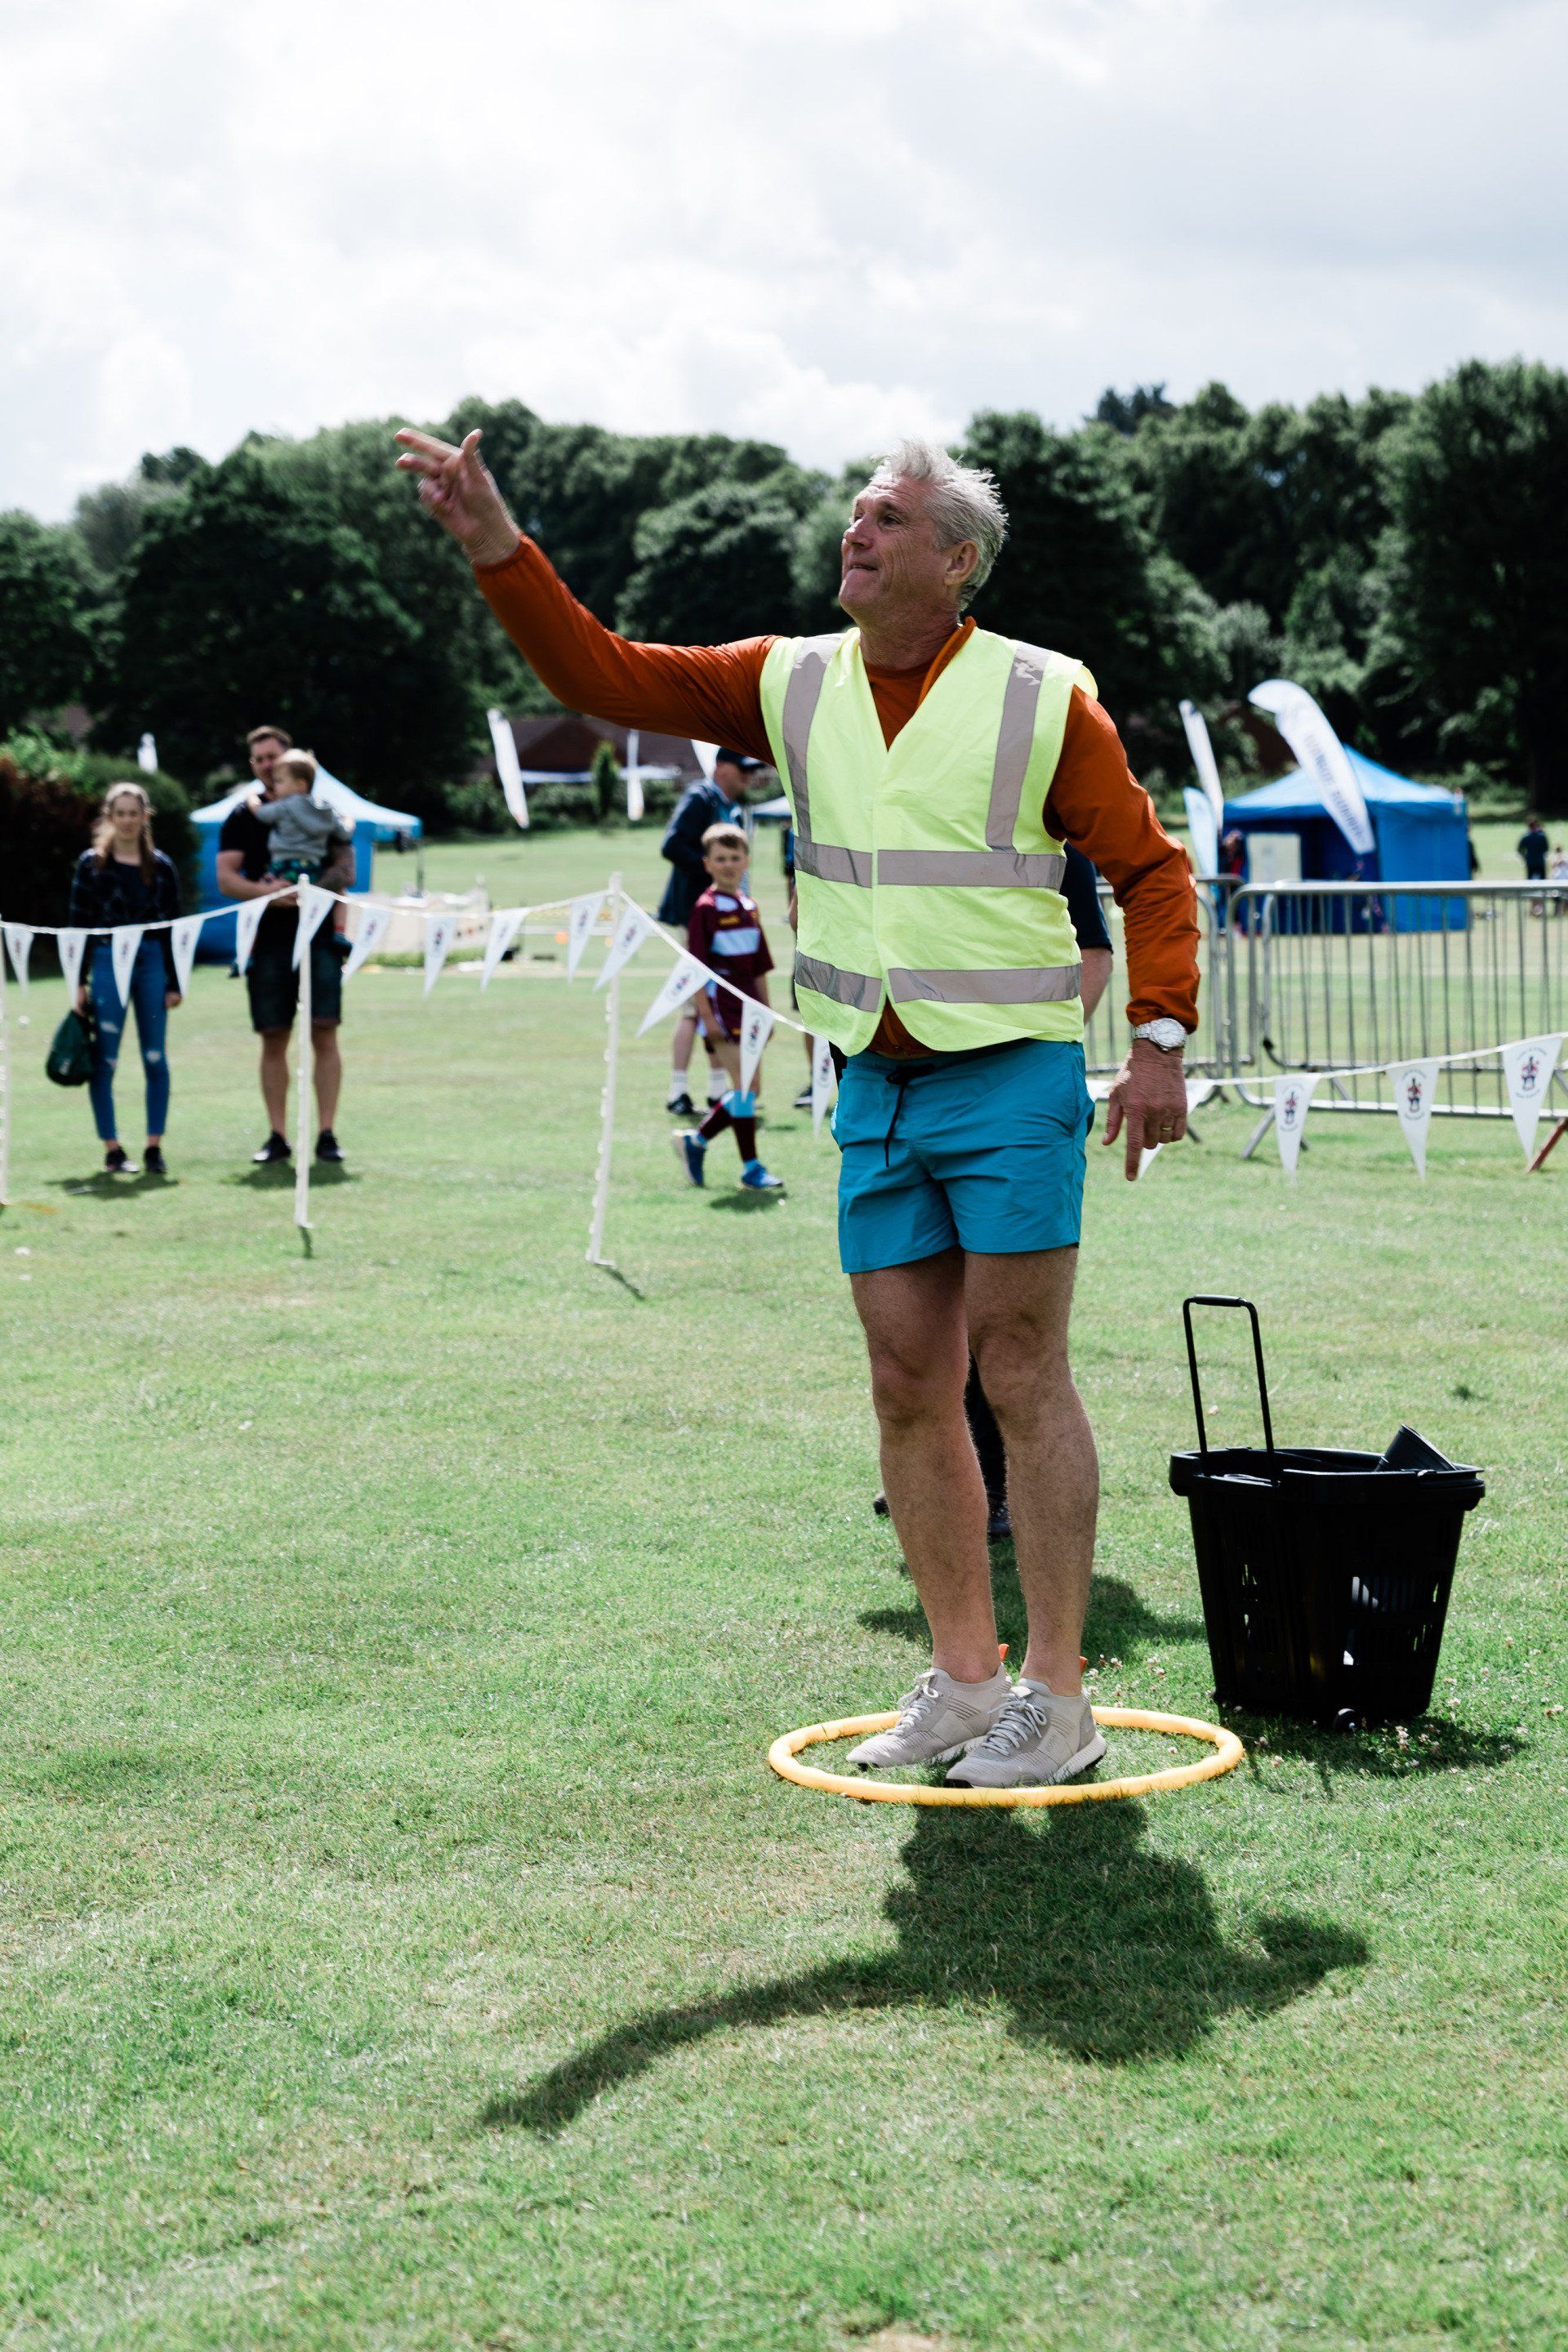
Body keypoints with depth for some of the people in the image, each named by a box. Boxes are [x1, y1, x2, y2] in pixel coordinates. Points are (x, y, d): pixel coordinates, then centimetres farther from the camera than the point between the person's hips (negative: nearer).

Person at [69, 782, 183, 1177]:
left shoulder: (160, 867, 7)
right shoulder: (92, 864, 3)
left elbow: (173, 927, 8)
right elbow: (79, 923, 2)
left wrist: (174, 982, 2)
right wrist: (79, 981, -3)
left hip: (152, 962, 2)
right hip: (108, 962, -1)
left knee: (155, 1059, 0)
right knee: (104, 1060, -2)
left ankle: (154, 1147, 7)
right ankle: (112, 1149, 5)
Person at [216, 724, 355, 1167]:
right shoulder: (242, 818, 10)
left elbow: (346, 867, 0)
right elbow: (226, 878, 1)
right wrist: (268, 893, -18)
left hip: (318, 935, -1)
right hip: (268, 941, 1)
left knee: (324, 1034, -7)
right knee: (273, 1041, 3)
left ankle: (327, 1134, -5)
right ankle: (277, 1136, 8)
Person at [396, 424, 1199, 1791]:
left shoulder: (1044, 699, -4)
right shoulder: (792, 684, 8)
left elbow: (1151, 870, -1)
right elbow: (603, 675, 6)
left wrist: (1160, 1037, -11)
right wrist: (497, 547, -4)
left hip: (1013, 1077, -5)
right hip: (876, 1086, 5)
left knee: (1022, 1378, -4)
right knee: (909, 1387, 7)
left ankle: (1057, 1697, 4)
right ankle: (963, 1680, 18)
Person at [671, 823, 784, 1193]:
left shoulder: (749, 908, 14)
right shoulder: (706, 907, -7)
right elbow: (697, 965, -11)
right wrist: (707, 1013, -16)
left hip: (747, 1005, 8)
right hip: (721, 1002, -8)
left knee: (749, 1089, 9)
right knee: (745, 1084, -9)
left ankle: (696, 1140, 24)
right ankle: (751, 1168, -4)